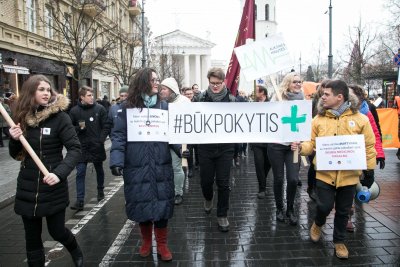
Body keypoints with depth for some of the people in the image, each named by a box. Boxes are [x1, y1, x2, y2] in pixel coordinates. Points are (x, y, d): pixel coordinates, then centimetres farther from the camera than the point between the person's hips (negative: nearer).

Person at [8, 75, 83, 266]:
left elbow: (75, 148, -17)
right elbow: (16, 155, 10)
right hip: (27, 188, 4)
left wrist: (59, 173, -30)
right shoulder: (22, 117, 3)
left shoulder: (59, 117, -10)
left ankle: (76, 251, 41)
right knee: (32, 237, 12)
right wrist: (15, 139, -11)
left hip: (53, 188, -4)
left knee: (57, 231, 8)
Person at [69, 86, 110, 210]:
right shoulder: (74, 111, -2)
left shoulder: (100, 109, -3)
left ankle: (100, 191, 40)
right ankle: (80, 201, 1)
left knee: (99, 170, 18)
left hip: (97, 147, 0)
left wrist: (101, 140, -11)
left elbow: (106, 125, -2)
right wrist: (79, 128, -16)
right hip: (81, 147, 0)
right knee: (80, 173, -3)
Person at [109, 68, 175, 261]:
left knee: (162, 203, 6)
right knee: (142, 204, 10)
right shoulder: (128, 107, -1)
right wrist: (116, 161, -14)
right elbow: (119, 135, -3)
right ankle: (146, 241, 33)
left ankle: (162, 244, 24)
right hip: (137, 166, -1)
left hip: (161, 165, 1)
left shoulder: (164, 106, 5)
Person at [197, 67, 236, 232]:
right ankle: (208, 198, 46)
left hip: (225, 147, -1)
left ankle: (222, 215, 21)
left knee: (223, 183, 4)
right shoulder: (202, 98, 0)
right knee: (206, 180, 11)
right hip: (206, 146, 1)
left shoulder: (231, 99, -1)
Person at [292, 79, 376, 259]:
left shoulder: (360, 119, -5)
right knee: (325, 206, 0)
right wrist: (301, 147, -20)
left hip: (349, 175, 0)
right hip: (325, 173, 0)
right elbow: (312, 144, 1)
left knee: (343, 211, 13)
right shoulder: (319, 118, -1)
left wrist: (369, 171, -1)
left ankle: (339, 241, 35)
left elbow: (369, 147, -1)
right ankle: (318, 224, 35)